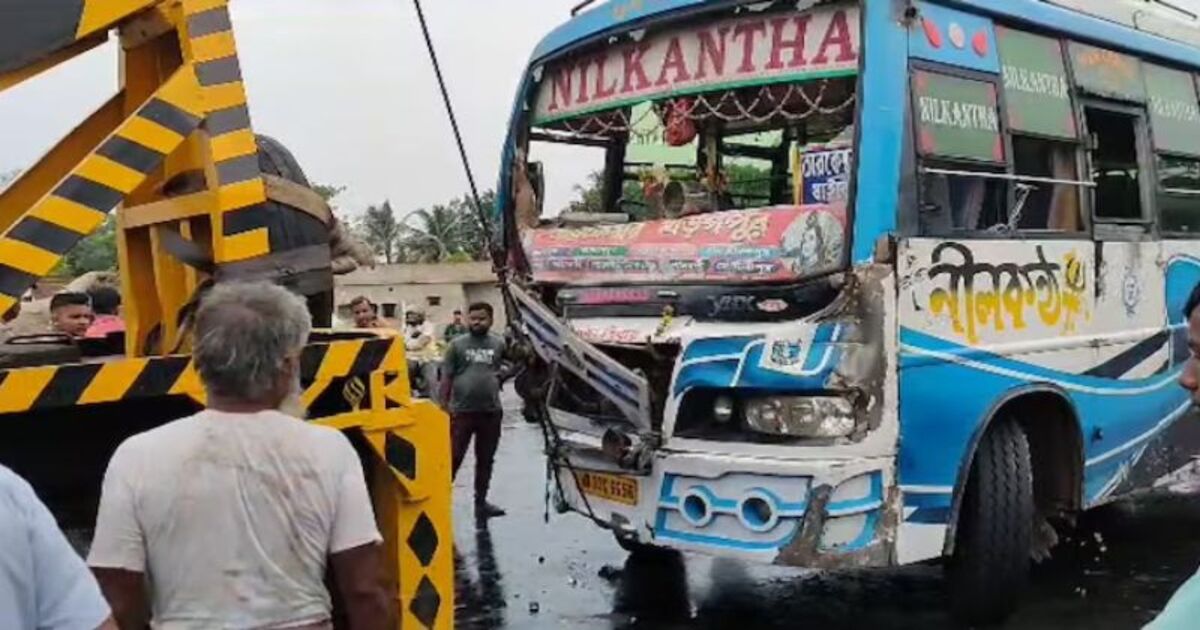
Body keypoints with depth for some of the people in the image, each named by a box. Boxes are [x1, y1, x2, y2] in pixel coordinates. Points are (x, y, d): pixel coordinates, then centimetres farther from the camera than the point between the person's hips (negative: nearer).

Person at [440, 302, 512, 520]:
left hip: (491, 411, 3)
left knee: (485, 460, 14)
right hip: (462, 411, -3)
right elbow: (446, 377, 0)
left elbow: (509, 367, 19)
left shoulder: (499, 344, 4)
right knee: (453, 458, -2)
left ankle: (481, 502, 26)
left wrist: (504, 372, -3)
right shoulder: (457, 344, -1)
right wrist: (444, 405, -4)